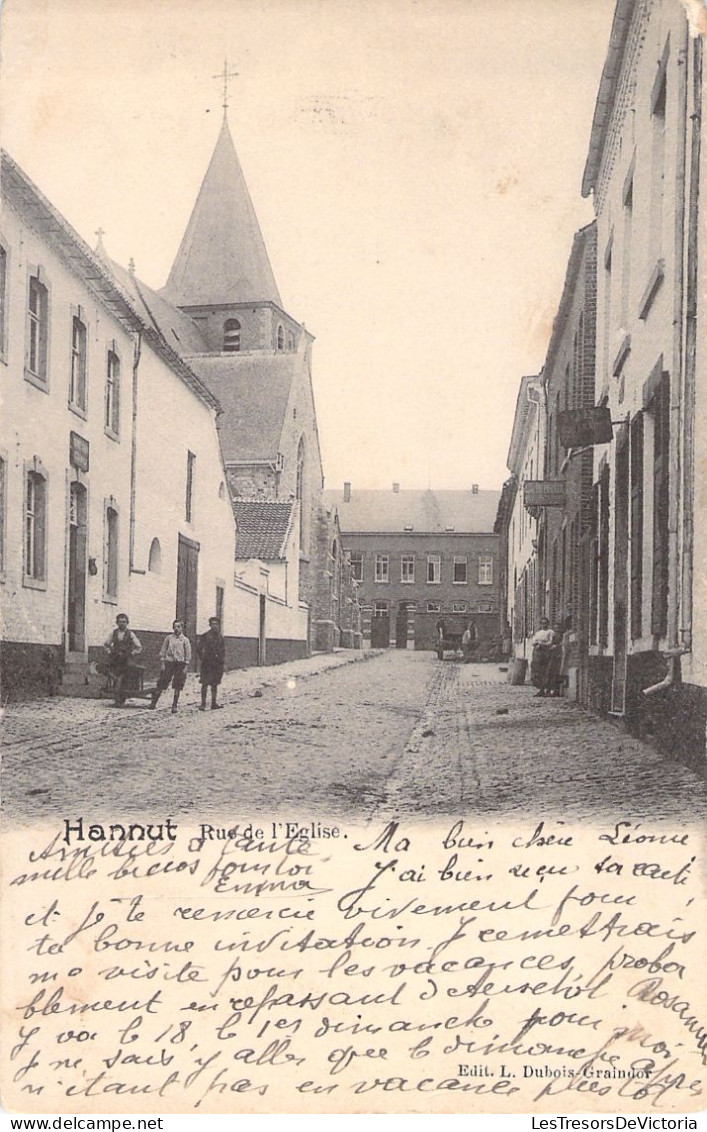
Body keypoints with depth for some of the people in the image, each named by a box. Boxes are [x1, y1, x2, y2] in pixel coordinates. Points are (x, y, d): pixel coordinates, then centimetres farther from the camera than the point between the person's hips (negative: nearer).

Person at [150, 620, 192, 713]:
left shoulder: (185, 640, 5)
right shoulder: (168, 638, 6)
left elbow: (188, 655, 4)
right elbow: (163, 652, 6)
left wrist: (186, 667, -3)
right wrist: (162, 663, -1)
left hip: (180, 664, 0)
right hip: (169, 662, 0)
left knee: (177, 688, 3)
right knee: (161, 685, -2)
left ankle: (174, 706, 10)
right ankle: (153, 702, 5)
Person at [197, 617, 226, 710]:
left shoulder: (220, 637, 12)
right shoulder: (205, 636, -5)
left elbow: (223, 650, 20)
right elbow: (199, 649, -6)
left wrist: (223, 659, 10)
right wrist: (202, 658, -8)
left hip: (218, 663, 5)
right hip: (207, 663, -5)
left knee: (215, 684, 10)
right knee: (205, 683, -8)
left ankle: (214, 703, 15)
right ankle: (203, 703, -7)